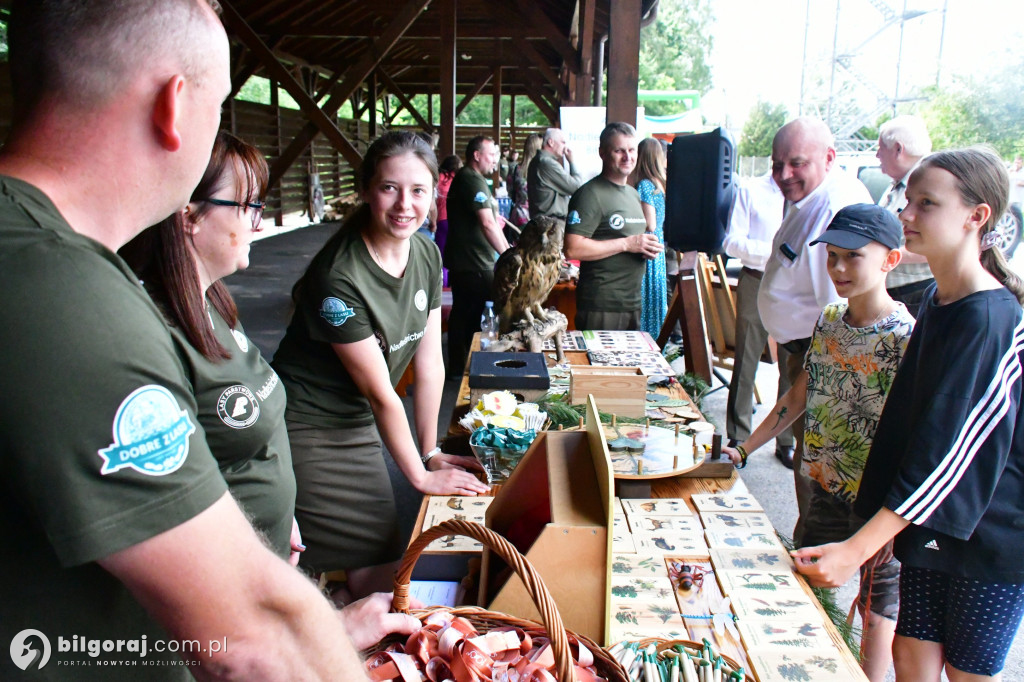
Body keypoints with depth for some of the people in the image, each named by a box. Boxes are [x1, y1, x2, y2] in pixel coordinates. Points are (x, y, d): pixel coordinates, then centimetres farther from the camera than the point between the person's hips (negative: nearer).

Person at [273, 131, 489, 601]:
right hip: (305, 426, -7)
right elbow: (380, 391, -19)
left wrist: (432, 452, 7)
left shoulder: (426, 255, -3)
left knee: (383, 557, 8)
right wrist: (421, 474, -9)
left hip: (356, 422, 7)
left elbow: (429, 363, 3)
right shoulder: (340, 276, -26)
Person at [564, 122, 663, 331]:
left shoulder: (633, 194, 18)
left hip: (633, 303, 9)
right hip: (601, 306, -9)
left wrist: (648, 246, 7)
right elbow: (572, 249, -22)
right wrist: (626, 244, -19)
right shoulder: (590, 194, -11)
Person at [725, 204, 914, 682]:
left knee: (877, 601, 9)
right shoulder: (829, 321, 2)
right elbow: (798, 397, 10)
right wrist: (743, 450, 10)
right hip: (826, 484, 7)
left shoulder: (907, 338, -19)